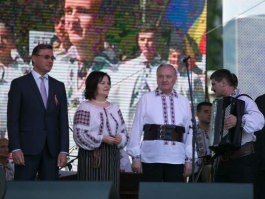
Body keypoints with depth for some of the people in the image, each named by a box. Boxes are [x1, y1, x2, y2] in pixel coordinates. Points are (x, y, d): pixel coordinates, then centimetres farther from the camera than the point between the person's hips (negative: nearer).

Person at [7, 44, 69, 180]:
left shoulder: (59, 86, 14)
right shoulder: (19, 84, 2)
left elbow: (63, 120, 10)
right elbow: (13, 119, -3)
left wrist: (63, 150, 0)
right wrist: (15, 148, -12)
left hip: (52, 148, 4)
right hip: (27, 147, -4)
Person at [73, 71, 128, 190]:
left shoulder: (114, 108, 16)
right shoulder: (85, 108, -3)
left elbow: (123, 130, 17)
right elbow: (79, 133, -12)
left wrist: (120, 138, -6)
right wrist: (102, 139, -18)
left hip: (112, 155, 6)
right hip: (92, 156, -6)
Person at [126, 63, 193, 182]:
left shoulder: (183, 102, 10)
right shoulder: (146, 99, 4)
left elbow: (189, 132, 9)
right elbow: (137, 129, 3)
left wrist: (189, 160, 5)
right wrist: (136, 157, -1)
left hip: (176, 159, 2)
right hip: (151, 158, -2)